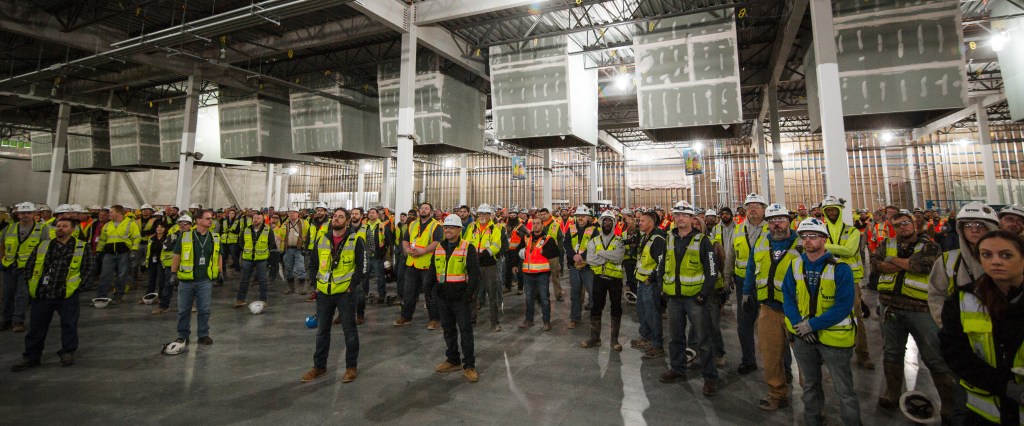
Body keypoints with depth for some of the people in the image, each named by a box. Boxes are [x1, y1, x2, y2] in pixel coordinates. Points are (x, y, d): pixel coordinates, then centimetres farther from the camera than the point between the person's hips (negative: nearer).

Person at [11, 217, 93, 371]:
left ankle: (67, 353, 14)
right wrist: (32, 283, 7)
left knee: (69, 325, 1)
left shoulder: (80, 247, 0)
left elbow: (87, 267, 3)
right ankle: (31, 357, 23)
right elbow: (29, 265, 16)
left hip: (67, 294, -3)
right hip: (42, 294, 3)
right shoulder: (43, 246, 9)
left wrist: (77, 281, -5)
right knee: (37, 327, 11)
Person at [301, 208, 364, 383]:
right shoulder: (321, 240, 6)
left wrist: (352, 285, -12)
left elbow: (362, 266, -7)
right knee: (322, 330, 14)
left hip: (345, 292, -4)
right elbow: (315, 264, 15)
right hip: (324, 292, 5)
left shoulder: (355, 240, -7)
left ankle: (351, 367, 18)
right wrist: (316, 285, 7)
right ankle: (319, 366, 28)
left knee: (349, 329, 5)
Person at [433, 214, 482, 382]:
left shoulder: (468, 248, -8)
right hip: (443, 298, 6)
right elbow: (433, 271, 16)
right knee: (448, 330, 15)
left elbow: (474, 274, -11)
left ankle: (469, 365, 11)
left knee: (466, 331, 1)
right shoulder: (438, 248, 9)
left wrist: (467, 296, -15)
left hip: (461, 298, -5)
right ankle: (453, 360, 30)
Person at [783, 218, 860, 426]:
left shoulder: (840, 268, -14)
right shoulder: (795, 265, 0)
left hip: (834, 336, -4)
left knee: (844, 390, 8)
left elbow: (844, 306, -18)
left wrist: (812, 325, -20)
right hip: (803, 338, 4)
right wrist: (798, 323, -13)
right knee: (810, 385, 20)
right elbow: (788, 297, 1)